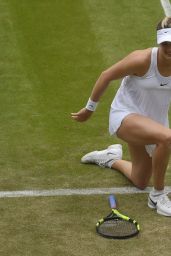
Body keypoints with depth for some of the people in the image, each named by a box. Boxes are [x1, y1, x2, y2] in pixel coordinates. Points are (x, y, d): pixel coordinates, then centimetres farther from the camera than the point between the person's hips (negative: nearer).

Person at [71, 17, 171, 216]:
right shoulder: (143, 60, -26)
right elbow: (106, 76, -12)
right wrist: (89, 108, -3)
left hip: (153, 123, 6)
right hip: (125, 116, -6)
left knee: (140, 182, 19)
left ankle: (111, 158, 52)